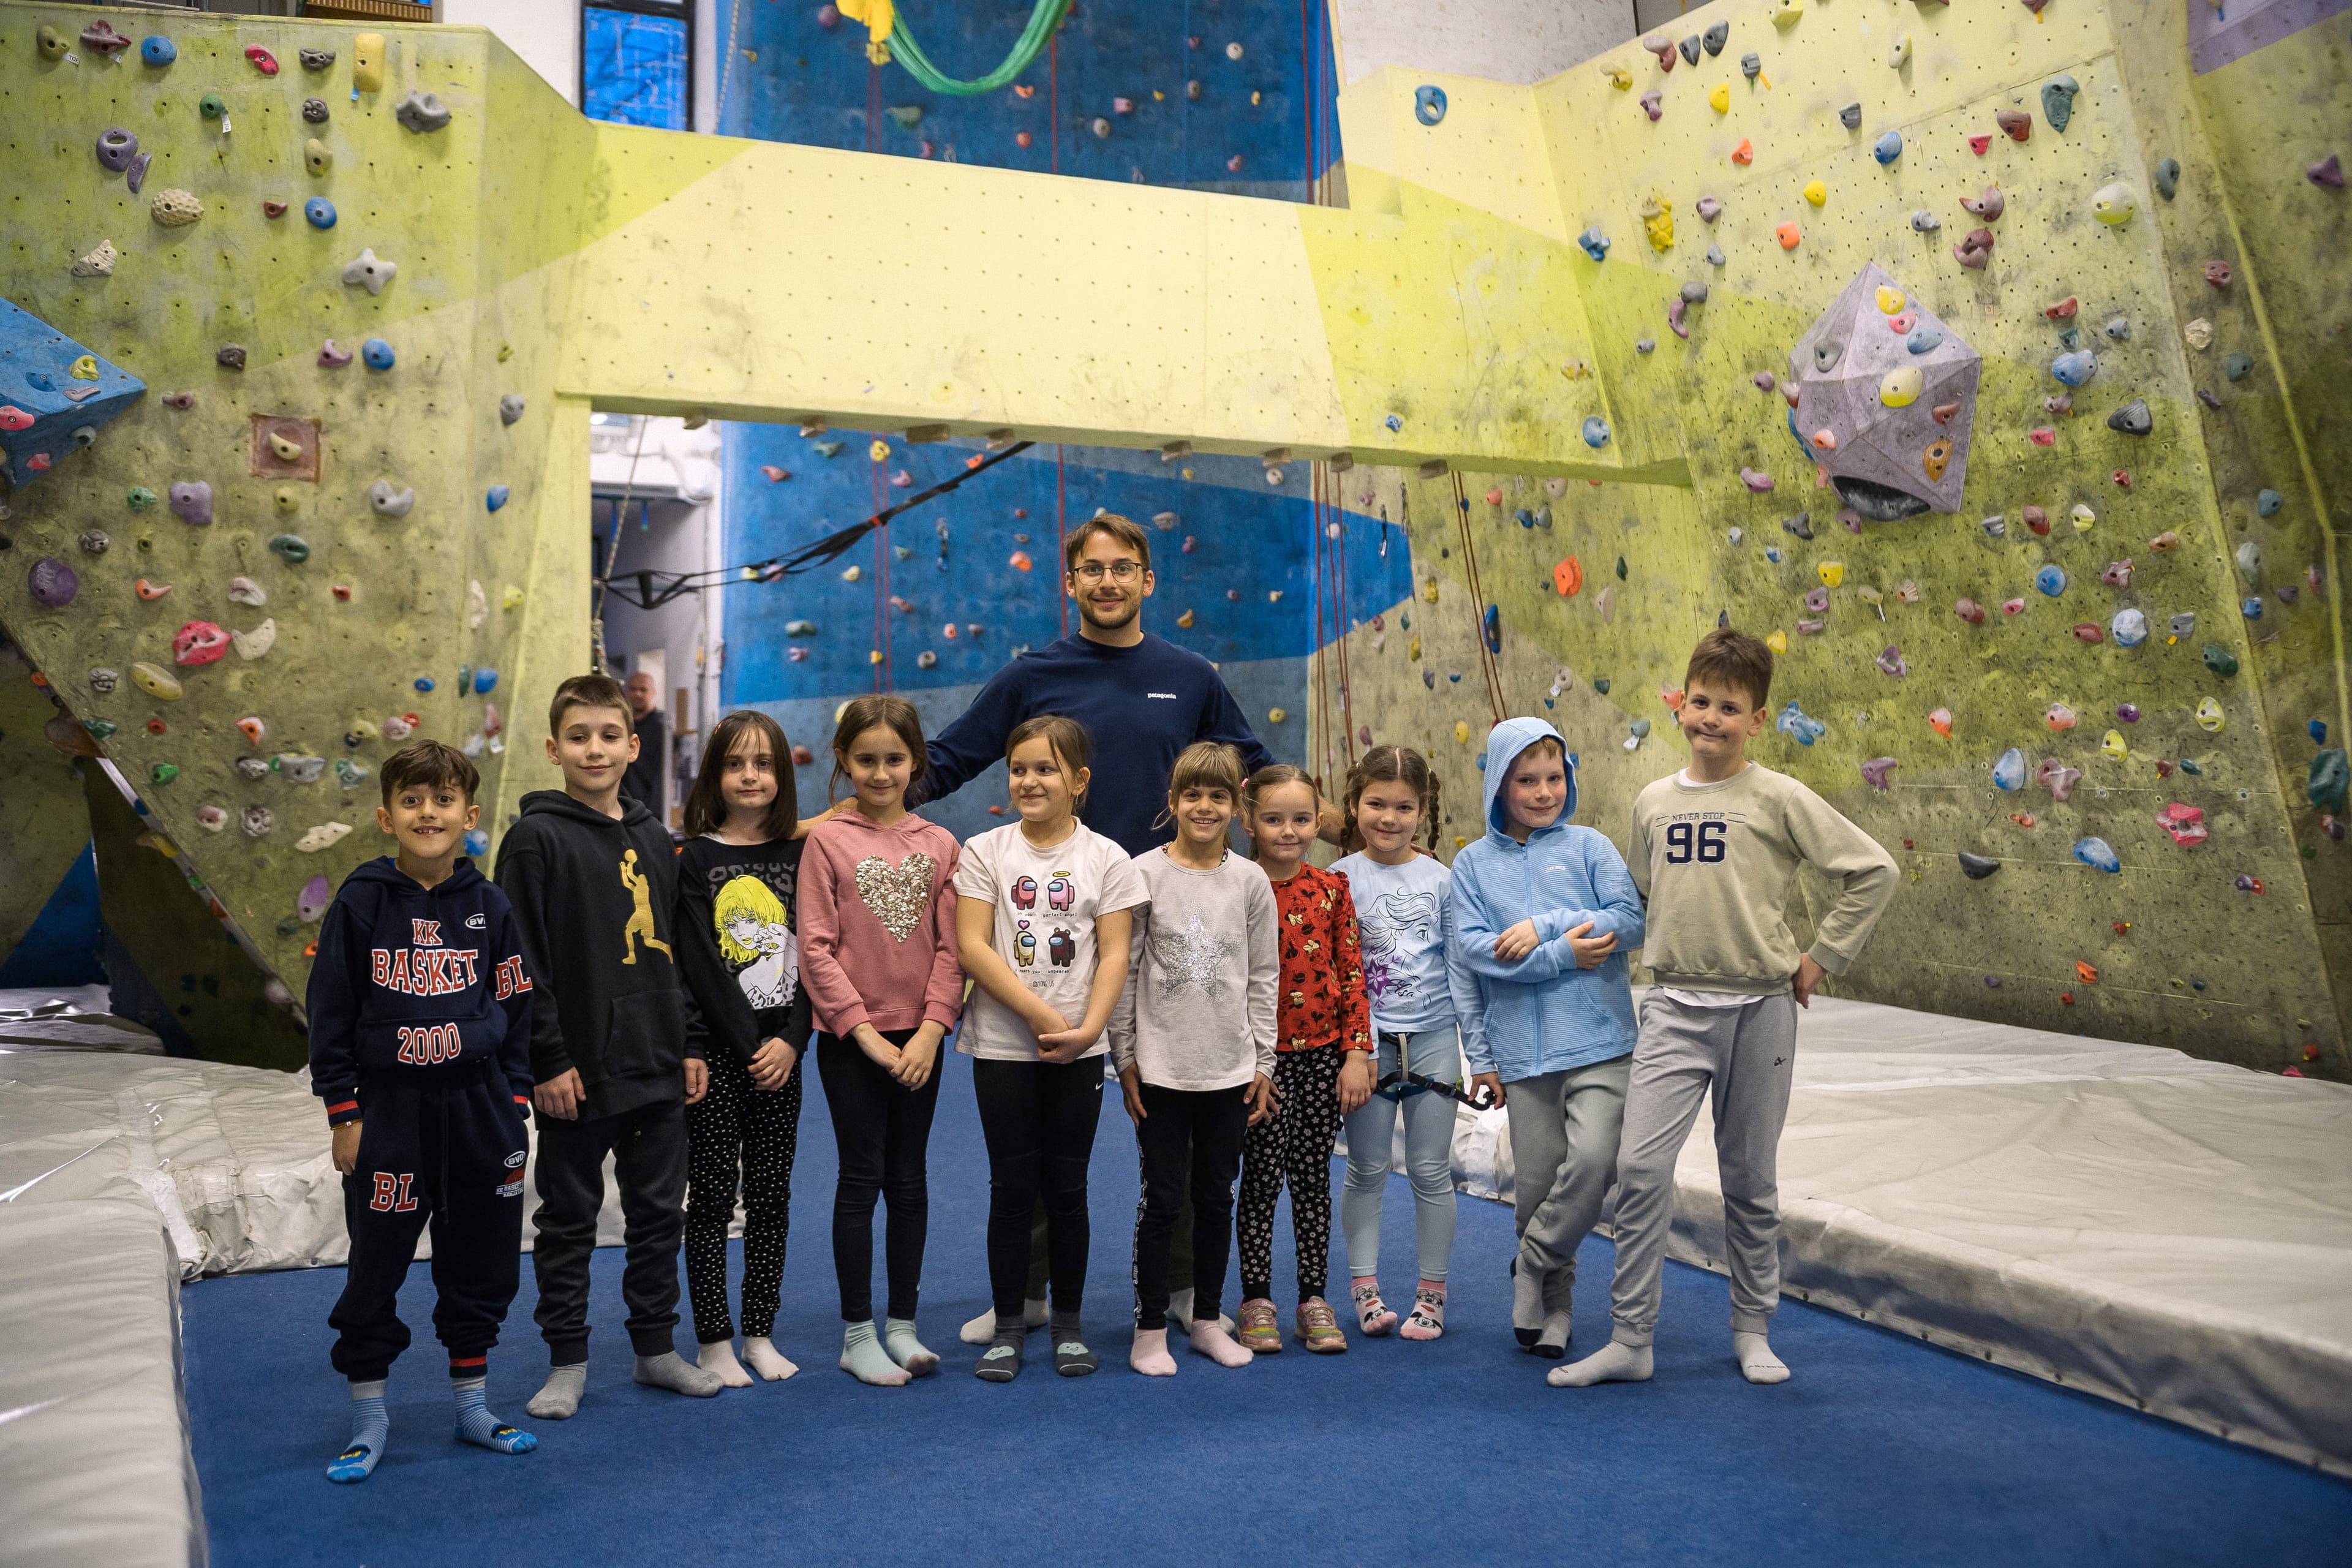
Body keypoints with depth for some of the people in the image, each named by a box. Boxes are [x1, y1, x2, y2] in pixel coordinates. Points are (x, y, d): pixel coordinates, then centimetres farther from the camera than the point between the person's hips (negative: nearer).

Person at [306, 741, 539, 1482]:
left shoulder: (490, 907, 2)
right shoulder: (362, 902, -4)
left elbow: (516, 1008, 7)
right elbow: (331, 1012, -1)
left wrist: (513, 1102, 3)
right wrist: (344, 1113, -4)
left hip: (478, 1104, 2)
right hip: (390, 1108, -2)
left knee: (481, 1261, 10)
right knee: (376, 1266, 4)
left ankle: (472, 1403, 26)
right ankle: (369, 1415, 20)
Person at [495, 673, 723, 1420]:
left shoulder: (653, 839, 10)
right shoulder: (537, 838, -8)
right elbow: (522, 960, -11)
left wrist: (688, 1046, 10)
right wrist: (548, 1059, -14)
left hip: (657, 1069, 5)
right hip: (577, 1070, -5)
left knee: (659, 1212, 12)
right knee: (569, 1219, 8)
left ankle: (657, 1347, 26)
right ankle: (567, 1361, 21)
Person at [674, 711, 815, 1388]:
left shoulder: (797, 856, 6)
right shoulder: (694, 859, -3)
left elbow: (812, 955, 3)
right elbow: (700, 964, -9)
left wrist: (791, 1040, -9)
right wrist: (750, 1045, -12)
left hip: (780, 1053, 3)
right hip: (716, 1051, -3)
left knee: (771, 1197, 9)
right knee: (712, 1198, 3)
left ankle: (760, 1333, 20)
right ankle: (713, 1341, 13)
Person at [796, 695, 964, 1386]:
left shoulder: (939, 844, 3)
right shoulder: (827, 840, -4)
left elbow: (951, 946, 1)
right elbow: (816, 948, -8)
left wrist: (932, 1029, -10)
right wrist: (865, 1031, -12)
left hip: (919, 1038, 3)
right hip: (851, 1039, -3)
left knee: (910, 1179, 10)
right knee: (862, 1178, 3)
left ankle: (903, 1325, 21)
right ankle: (857, 1335, 13)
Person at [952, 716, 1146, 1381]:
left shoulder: (1106, 858, 2)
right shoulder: (986, 852, 0)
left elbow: (1113, 954, -2)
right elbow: (972, 946, -7)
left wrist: (1087, 1028, -17)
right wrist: (1042, 1015, -15)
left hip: (1078, 1051, 0)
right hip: (1002, 1046, 0)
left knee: (1066, 1187, 8)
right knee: (1012, 1188, 5)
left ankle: (1068, 1323, 21)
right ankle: (1007, 1326, 17)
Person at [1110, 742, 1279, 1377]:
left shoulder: (1251, 881, 2)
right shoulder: (1144, 873, -5)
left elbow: (1263, 977, 7)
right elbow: (1123, 970, -2)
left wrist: (1263, 1062, 5)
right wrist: (1125, 1059, -3)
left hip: (1230, 1069, 3)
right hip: (1160, 1068, -2)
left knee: (1216, 1198, 11)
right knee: (1162, 1198, 2)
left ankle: (1208, 1319, 25)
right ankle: (1150, 1328, 15)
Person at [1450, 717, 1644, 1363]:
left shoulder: (1588, 846, 6)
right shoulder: (1473, 863, 8)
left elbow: (1632, 921, -4)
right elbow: (1472, 947, -3)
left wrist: (1544, 928, -12)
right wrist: (1565, 953, -10)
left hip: (1599, 1041, -1)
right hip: (1522, 1048, 1)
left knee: (1594, 1155, -18)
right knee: (1535, 1181, 5)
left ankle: (1535, 1264, 7)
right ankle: (1552, 1306, 25)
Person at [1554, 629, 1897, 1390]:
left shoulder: (1779, 799, -5)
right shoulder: (1652, 803, 6)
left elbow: (1873, 870, -4)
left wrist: (1821, 956, -3)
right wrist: (1664, 956, 9)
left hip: (1759, 1007, -2)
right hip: (1674, 1009, 2)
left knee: (1751, 1179, 10)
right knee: (1640, 1165, -9)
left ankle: (1753, 1331, 28)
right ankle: (1630, 1340, 2)